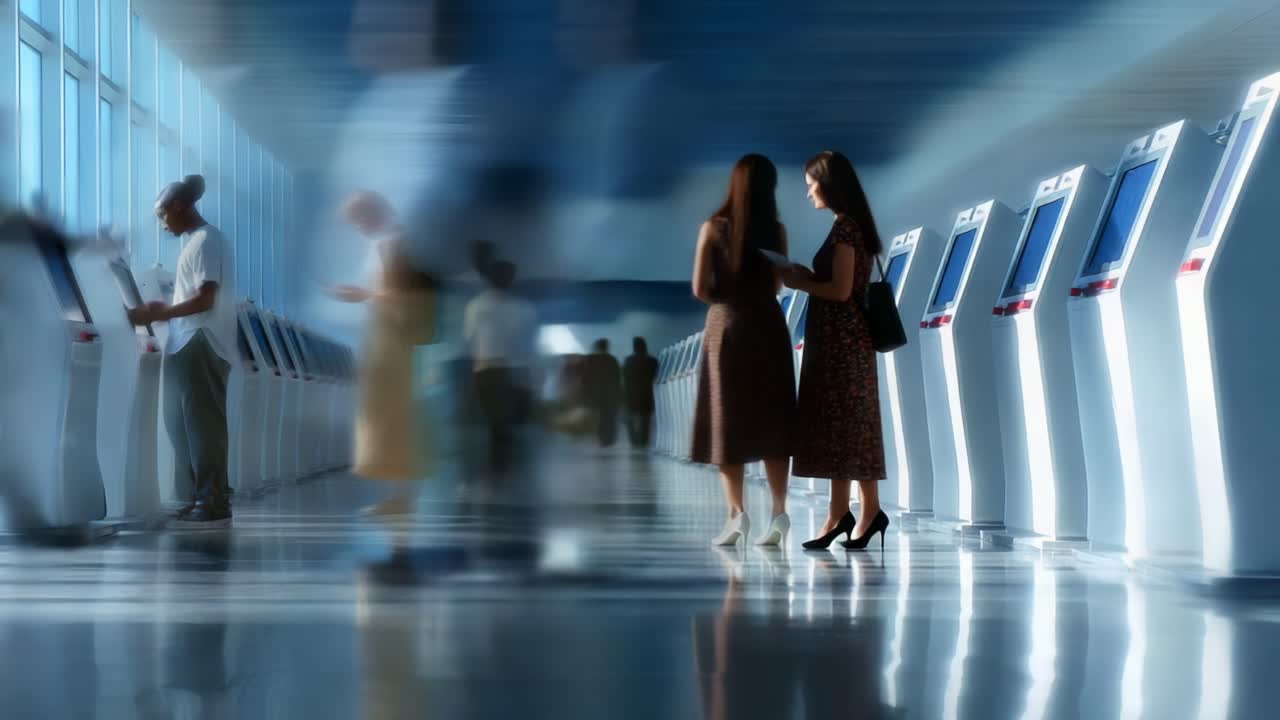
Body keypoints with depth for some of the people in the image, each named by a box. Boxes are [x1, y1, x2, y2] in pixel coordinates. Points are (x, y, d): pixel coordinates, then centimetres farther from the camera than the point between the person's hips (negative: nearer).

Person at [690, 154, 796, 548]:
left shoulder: (713, 228, -6)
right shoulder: (776, 230, 0)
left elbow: (700, 289, -7)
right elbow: (777, 284, 10)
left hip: (726, 327, -2)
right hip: (768, 328, 2)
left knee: (729, 420, 2)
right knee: (771, 420, 8)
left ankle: (737, 514, -6)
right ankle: (779, 511, 1)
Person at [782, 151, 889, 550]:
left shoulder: (844, 228, -14)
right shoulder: (851, 226, 15)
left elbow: (840, 290, -20)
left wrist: (800, 283, -8)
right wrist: (807, 276, 8)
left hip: (842, 338, -10)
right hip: (838, 338, 10)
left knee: (847, 423, -7)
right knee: (835, 424, 8)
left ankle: (871, 511, -6)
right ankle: (839, 514, 9)